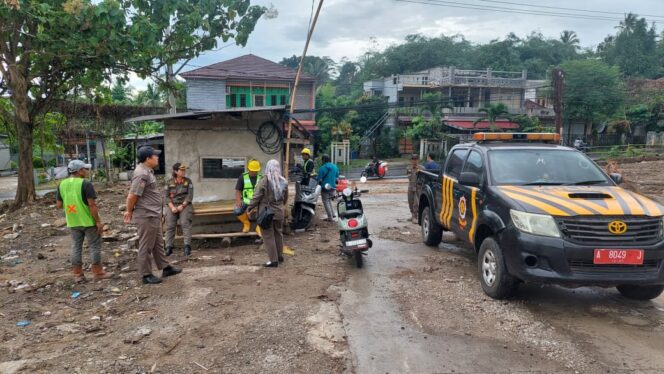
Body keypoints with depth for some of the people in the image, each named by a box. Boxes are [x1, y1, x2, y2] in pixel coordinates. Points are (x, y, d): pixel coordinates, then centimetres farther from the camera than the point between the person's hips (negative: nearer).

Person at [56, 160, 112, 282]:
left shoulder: (62, 184, 3)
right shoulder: (86, 184, -15)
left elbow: (59, 205, 6)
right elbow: (92, 205, -18)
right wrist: (98, 221, -13)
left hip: (72, 222, 6)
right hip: (88, 221, -5)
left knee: (76, 247, 12)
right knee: (94, 246, 5)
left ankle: (77, 274, 16)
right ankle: (98, 272, 10)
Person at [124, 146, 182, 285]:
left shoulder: (147, 171, 13)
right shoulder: (142, 174, -20)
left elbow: (132, 195, 18)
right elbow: (132, 196, -21)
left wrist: (130, 211, 16)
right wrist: (129, 211, -6)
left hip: (153, 215, 10)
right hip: (146, 216, -10)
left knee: (158, 243, 18)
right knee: (146, 247, 1)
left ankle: (165, 268, 29)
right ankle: (146, 275, 11)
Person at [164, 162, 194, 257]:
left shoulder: (188, 181, 7)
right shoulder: (169, 182, 9)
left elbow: (190, 196, -1)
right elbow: (166, 196, 3)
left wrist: (182, 206, -14)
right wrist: (172, 207, -12)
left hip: (185, 205, -1)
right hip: (172, 205, 1)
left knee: (185, 223, -23)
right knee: (170, 225, -17)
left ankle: (187, 246, -29)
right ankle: (169, 247, -17)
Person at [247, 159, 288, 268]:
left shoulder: (263, 182, -15)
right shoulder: (284, 182, 1)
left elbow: (256, 197, -15)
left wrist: (249, 208, -2)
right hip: (279, 212, 5)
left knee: (268, 236, 2)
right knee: (278, 233, 21)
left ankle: (273, 260, 3)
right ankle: (280, 256, 33)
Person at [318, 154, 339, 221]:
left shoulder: (322, 168, -15)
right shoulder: (335, 167, 6)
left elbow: (319, 179, -14)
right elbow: (337, 177, 15)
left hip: (325, 187, -7)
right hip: (333, 187, 7)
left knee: (326, 202, 1)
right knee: (329, 201, 22)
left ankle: (330, 217, 0)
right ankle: (333, 214, 18)